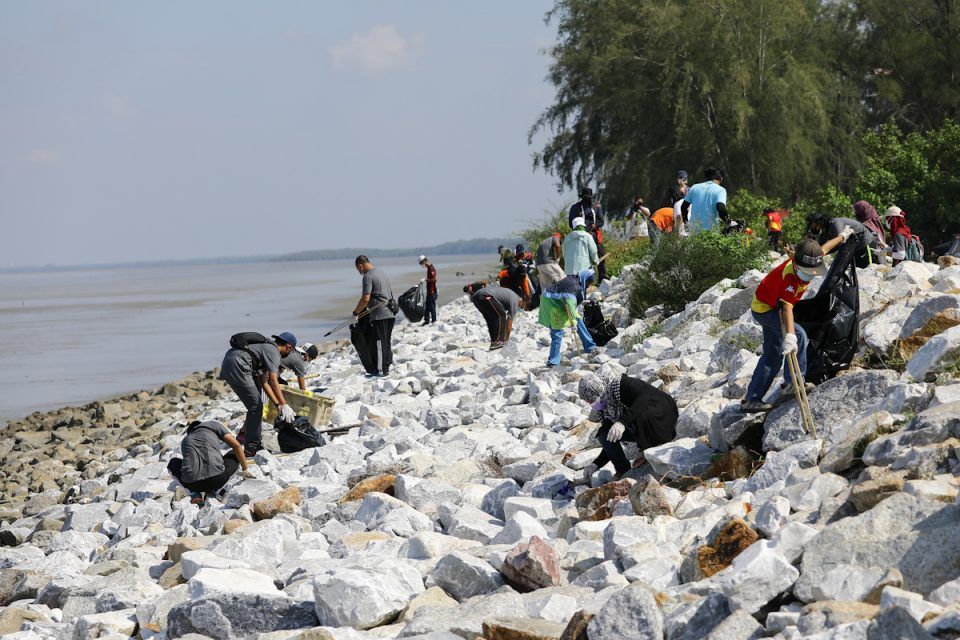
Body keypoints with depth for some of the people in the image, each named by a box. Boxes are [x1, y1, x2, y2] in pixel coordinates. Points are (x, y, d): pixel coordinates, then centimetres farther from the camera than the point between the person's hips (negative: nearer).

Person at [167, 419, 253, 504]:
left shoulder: (185, 441, 30)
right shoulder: (213, 424, 21)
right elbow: (236, 445, 14)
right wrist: (246, 470, 26)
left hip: (191, 483, 2)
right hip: (217, 479, -2)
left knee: (173, 463, 36)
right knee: (235, 454, 29)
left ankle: (194, 493, 12)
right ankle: (214, 490, 10)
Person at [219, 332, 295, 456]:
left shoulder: (266, 347, 25)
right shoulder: (273, 352, -5)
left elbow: (263, 382, 24)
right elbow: (273, 380, -18)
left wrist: (278, 404, 18)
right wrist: (284, 405, -23)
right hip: (237, 367, -10)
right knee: (255, 405, -7)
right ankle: (252, 448, -5)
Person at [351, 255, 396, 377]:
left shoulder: (368, 277, -10)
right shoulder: (383, 274, 18)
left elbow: (365, 299, -17)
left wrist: (355, 312, -3)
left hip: (378, 315, -9)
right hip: (390, 314, 9)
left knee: (378, 342, -3)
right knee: (386, 342, 14)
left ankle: (379, 371, -2)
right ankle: (386, 368, 18)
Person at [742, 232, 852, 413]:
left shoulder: (806, 261, -13)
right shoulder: (789, 276, -37)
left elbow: (823, 250, 9)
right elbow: (787, 307, -50)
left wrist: (842, 236, 27)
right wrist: (790, 336, -63)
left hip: (769, 306, 10)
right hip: (764, 308, -10)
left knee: (773, 356, 11)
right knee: (799, 335, -24)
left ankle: (751, 399, 13)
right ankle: (793, 381, -16)